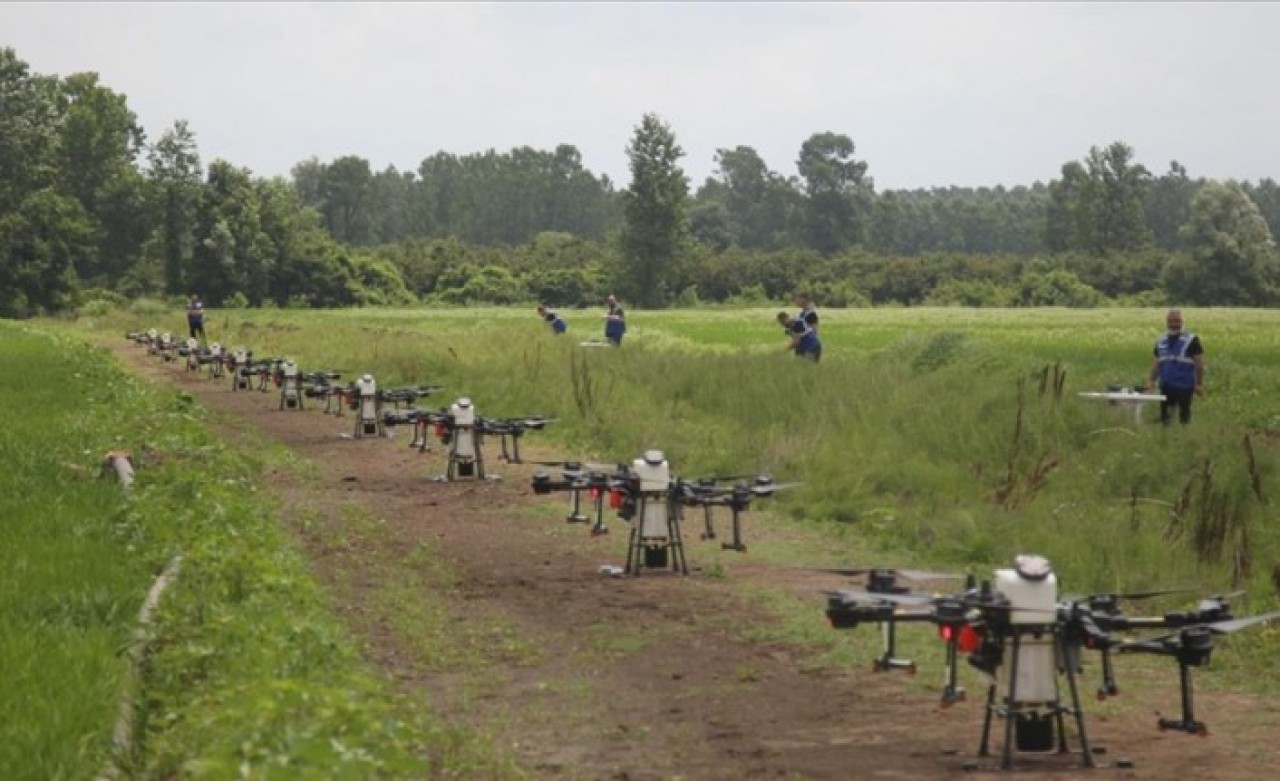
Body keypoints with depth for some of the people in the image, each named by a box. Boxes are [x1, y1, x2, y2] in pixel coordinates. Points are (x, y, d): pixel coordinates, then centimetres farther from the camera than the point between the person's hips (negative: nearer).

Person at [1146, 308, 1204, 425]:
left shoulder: (1191, 340, -5)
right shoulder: (1161, 341, 10)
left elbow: (1199, 363, -6)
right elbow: (1157, 363, 16)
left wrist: (1199, 384, -10)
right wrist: (1151, 380, 6)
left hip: (1184, 387, -5)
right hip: (1166, 386, 5)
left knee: (1184, 415, 2)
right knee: (1164, 416, 7)